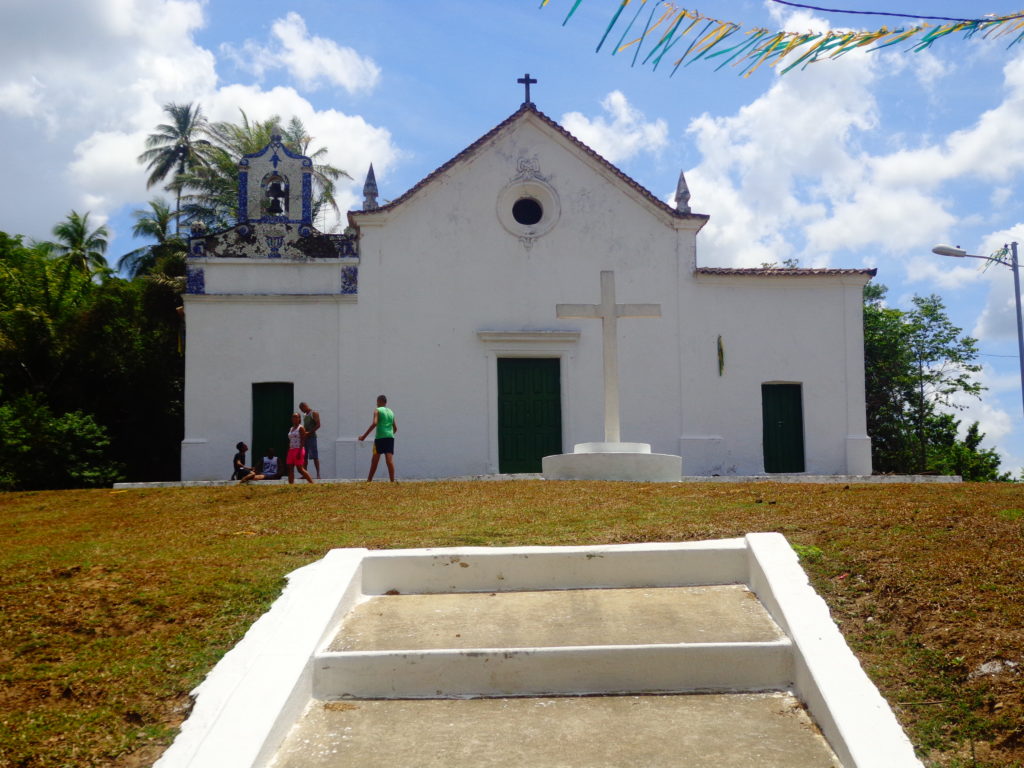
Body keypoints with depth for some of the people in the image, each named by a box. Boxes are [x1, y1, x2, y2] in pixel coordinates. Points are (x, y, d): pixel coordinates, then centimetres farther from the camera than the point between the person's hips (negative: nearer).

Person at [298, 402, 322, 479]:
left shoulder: (314, 413, -4)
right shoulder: (305, 415, 21)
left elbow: (318, 425, -12)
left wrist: (309, 432, -18)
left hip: (311, 437, -8)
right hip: (305, 437, 8)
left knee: (315, 456, -10)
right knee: (304, 456, 7)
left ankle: (318, 474, -11)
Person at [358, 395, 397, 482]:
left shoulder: (377, 411, 1)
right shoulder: (391, 412, 18)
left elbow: (374, 423, -14)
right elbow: (395, 428, 18)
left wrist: (364, 436, -12)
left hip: (380, 437, -4)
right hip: (390, 437, 4)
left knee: (375, 460, 6)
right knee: (390, 460, -5)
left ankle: (369, 480, 15)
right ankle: (392, 480, -15)